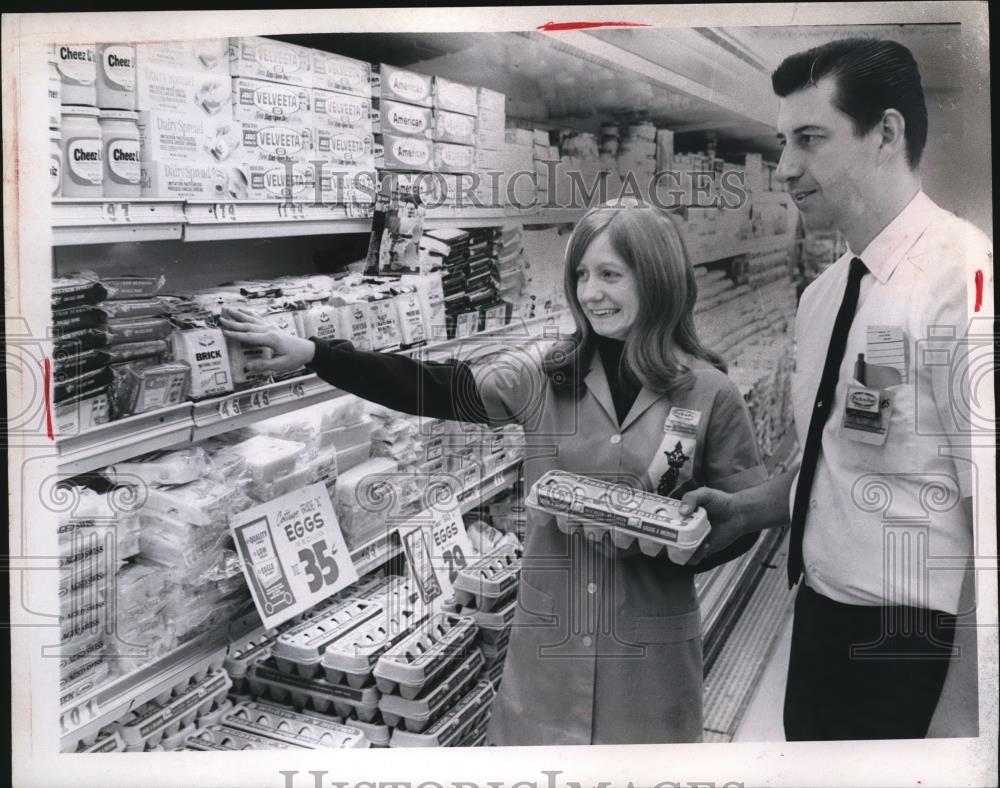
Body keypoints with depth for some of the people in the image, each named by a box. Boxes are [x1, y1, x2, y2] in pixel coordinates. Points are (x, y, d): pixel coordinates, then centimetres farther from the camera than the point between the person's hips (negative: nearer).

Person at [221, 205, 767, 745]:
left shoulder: (710, 393, -5)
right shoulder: (542, 375, -2)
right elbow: (434, 390, -7)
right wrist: (312, 353, -14)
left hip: (652, 648, -1)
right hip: (549, 639, 1)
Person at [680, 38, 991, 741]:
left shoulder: (965, 282, -19)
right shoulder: (823, 294, 6)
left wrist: (960, 717, -20)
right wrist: (744, 510, 1)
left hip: (914, 653, -7)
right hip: (820, 626, 7)